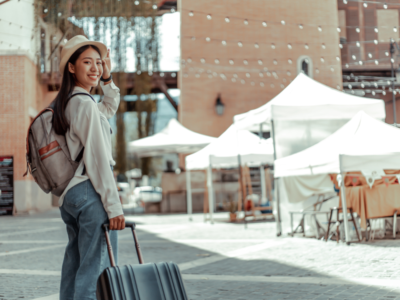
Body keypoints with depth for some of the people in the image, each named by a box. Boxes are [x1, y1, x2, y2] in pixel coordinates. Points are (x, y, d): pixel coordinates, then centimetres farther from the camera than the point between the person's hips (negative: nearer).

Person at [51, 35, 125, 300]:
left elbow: (110, 108, 35)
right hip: (91, 192, -10)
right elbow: (97, 158, -16)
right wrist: (114, 206, -16)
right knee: (96, 269, -9)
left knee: (75, 266, 14)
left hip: (68, 195, 10)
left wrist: (107, 78, 19)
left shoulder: (66, 104, 16)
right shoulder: (84, 103, -12)